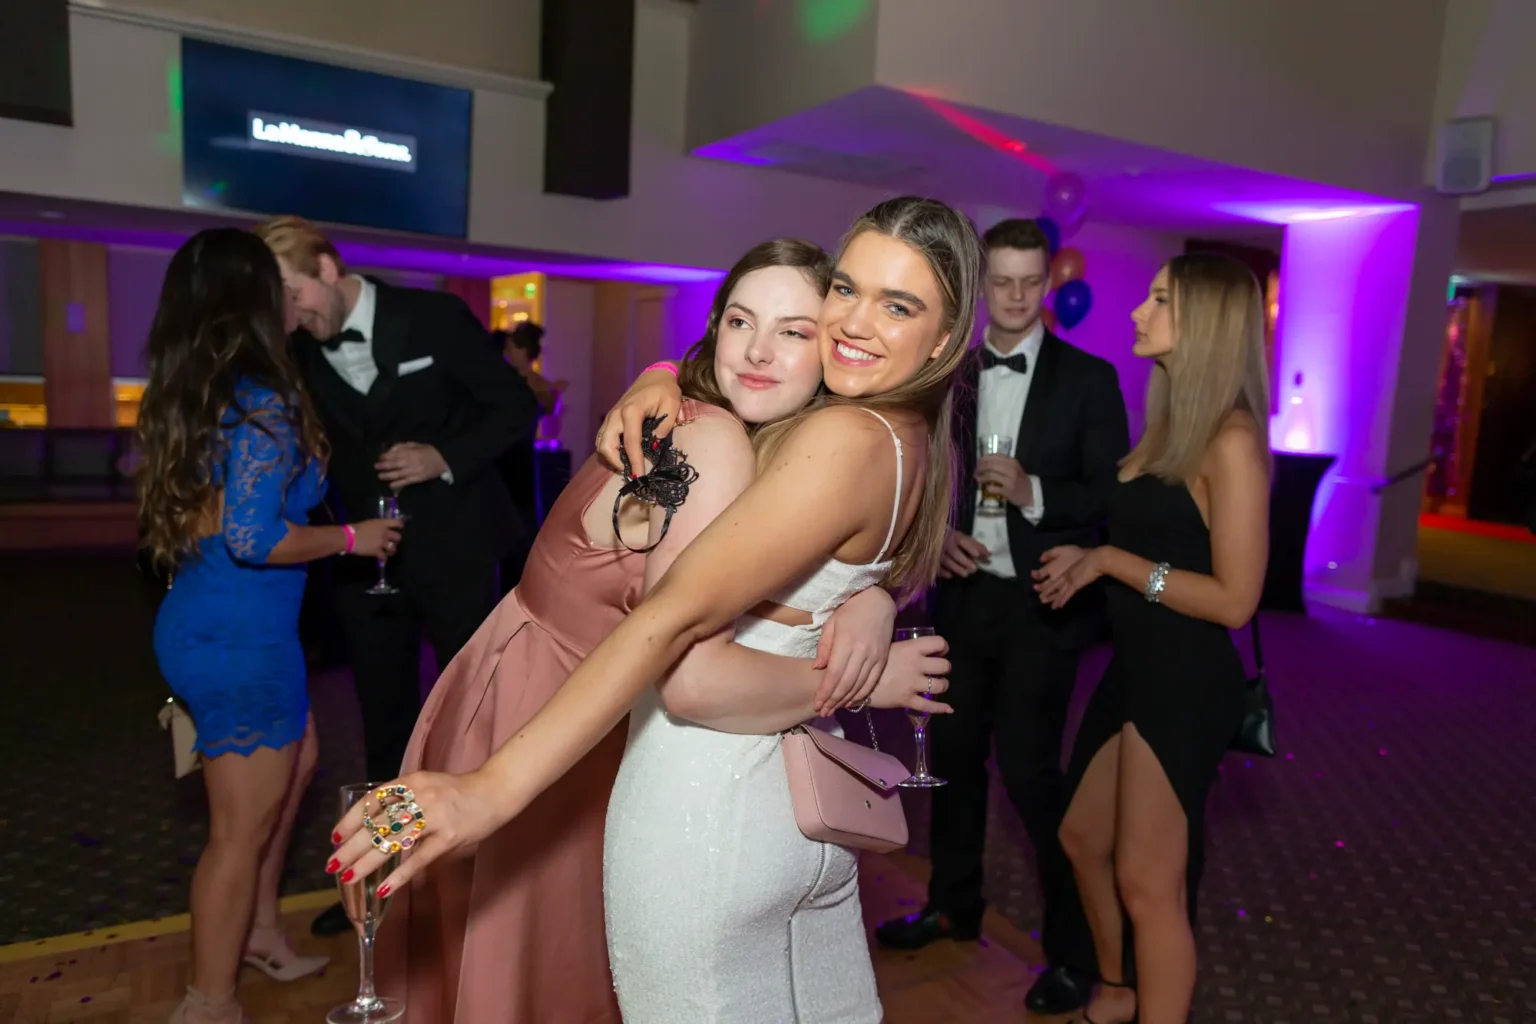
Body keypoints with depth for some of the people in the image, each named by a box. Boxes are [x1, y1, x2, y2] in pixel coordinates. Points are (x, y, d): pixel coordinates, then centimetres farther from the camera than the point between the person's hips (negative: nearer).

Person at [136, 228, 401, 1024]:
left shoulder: (186, 397, 6)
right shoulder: (262, 403, -20)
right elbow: (253, 536, -26)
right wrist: (352, 537, -13)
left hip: (202, 626, 9)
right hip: (240, 640, -9)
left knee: (294, 761, 26)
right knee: (242, 826, 7)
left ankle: (258, 930, 40)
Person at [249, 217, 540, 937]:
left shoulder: (435, 318, -10)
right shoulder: (298, 355, 1)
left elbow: (516, 406, -7)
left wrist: (447, 457, -21)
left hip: (453, 554, -3)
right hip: (366, 564, 4)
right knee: (385, 724, 15)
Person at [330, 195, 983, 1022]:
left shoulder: (844, 438, -23)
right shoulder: (916, 440, 5)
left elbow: (677, 616, -29)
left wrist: (493, 788, -28)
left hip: (707, 804, -9)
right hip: (801, 798, 9)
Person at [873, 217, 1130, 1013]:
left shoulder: (1088, 379, -6)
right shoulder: (947, 375, 6)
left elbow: (1113, 496, -9)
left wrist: (1034, 493, -24)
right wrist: (938, 535, -8)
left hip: (1041, 603, -5)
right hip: (964, 594, 5)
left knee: (1029, 771, -4)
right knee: (954, 754, 16)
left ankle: (1074, 946, 18)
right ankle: (953, 904, 38)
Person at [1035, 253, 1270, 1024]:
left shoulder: (1231, 441, -18)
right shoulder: (1170, 421, 8)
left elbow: (1235, 598, -20)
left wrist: (1112, 562, -16)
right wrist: (1087, 559, -4)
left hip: (1185, 681, -9)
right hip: (1136, 667, 9)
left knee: (1148, 886, 6)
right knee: (1083, 839, 22)